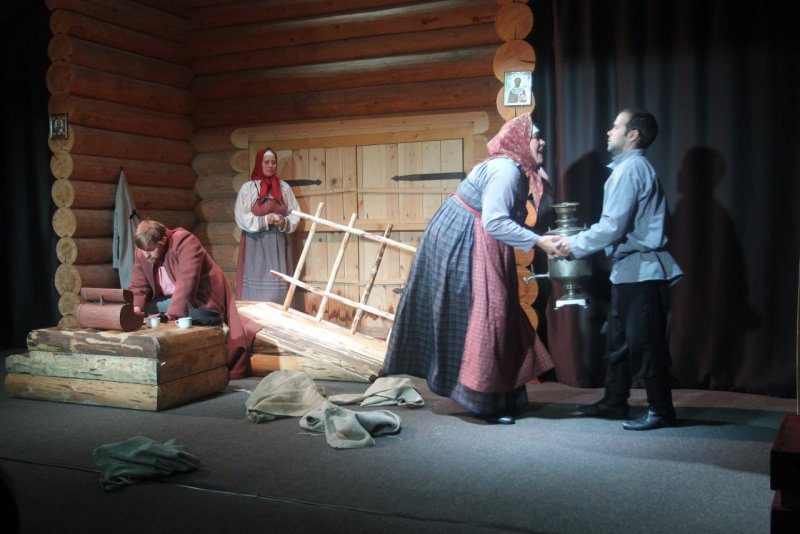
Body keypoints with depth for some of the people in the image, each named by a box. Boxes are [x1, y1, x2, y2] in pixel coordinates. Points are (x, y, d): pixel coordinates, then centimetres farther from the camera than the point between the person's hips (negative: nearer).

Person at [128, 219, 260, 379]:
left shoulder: (184, 242, -24)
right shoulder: (141, 253, -1)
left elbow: (186, 282, -32)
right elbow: (139, 285, 1)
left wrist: (172, 313, -39)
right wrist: (135, 309, -20)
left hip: (200, 300, -7)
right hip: (169, 300, 7)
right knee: (144, 310, -13)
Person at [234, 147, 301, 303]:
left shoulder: (284, 188, 8)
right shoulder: (248, 187, 0)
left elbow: (295, 214, 9)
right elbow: (241, 217, -5)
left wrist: (285, 222, -12)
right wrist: (264, 220, -17)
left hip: (279, 244, 3)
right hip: (255, 244, -3)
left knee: (278, 287, -1)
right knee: (255, 286, -6)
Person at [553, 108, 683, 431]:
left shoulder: (630, 168, -13)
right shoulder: (632, 167, 18)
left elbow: (613, 226, -20)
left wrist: (575, 245, -9)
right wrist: (579, 240, 14)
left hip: (640, 271, -10)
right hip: (630, 271, 10)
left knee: (644, 343, -4)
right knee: (618, 340, 16)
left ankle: (661, 410, 5)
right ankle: (614, 402, 26)